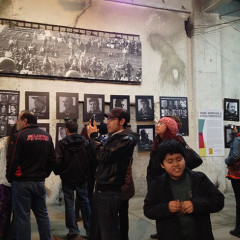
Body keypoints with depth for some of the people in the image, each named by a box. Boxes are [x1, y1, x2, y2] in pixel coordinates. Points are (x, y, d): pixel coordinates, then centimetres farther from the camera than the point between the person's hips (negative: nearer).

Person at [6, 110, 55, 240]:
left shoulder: (19, 136, -11)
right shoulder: (47, 136, 8)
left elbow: (12, 160, -12)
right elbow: (52, 159, 11)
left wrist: (10, 178, 2)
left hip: (21, 182, -5)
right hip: (40, 182, 6)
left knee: (22, 217, 3)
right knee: (42, 214, 15)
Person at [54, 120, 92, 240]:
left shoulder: (62, 143, -9)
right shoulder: (85, 142, -3)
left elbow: (57, 161, -14)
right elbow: (91, 159, -4)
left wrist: (58, 172, 5)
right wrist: (88, 172, 9)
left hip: (67, 178, -2)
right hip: (83, 178, 2)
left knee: (69, 204, 7)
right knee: (85, 203, 11)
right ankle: (89, 230, 17)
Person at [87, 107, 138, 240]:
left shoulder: (126, 139, -12)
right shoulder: (113, 137, 15)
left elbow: (104, 156, -20)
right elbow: (98, 158, 15)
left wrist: (93, 136, -8)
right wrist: (93, 136, 6)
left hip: (110, 193, -9)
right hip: (100, 189, 9)